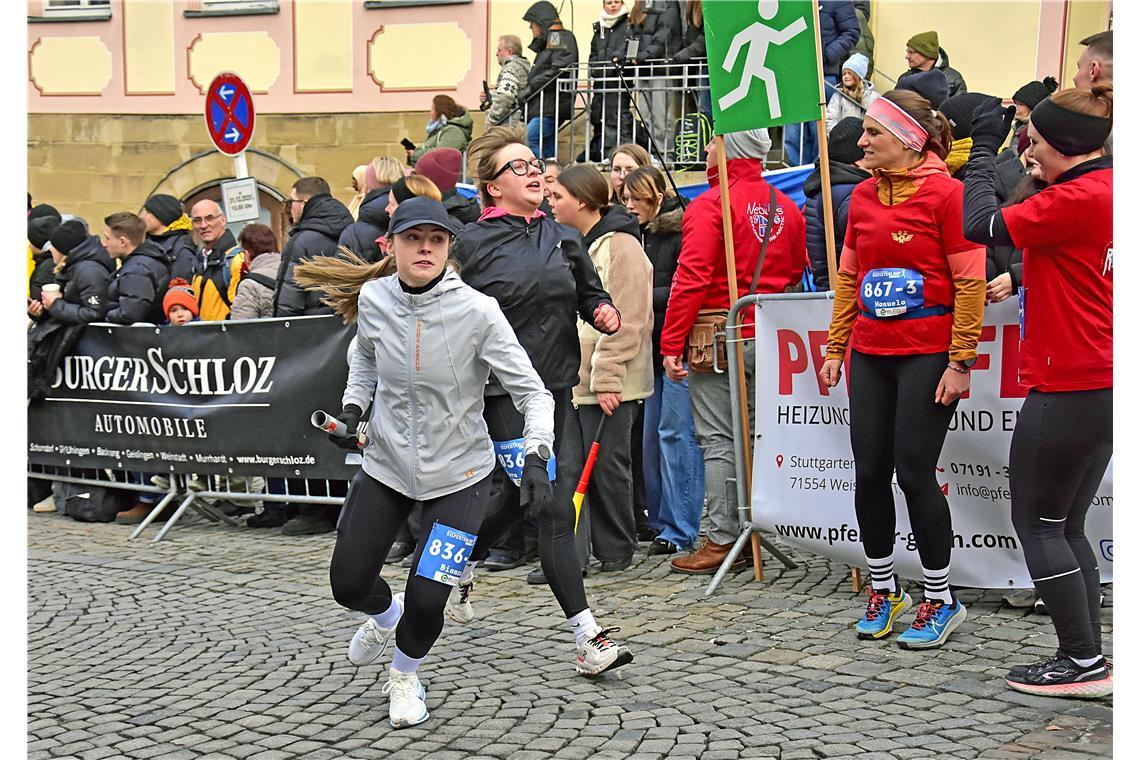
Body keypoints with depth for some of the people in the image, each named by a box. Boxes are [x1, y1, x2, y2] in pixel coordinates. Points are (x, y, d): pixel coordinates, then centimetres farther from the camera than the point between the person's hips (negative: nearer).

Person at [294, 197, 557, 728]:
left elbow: (531, 391, -17)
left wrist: (536, 456, -32)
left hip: (459, 475, -3)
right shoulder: (373, 299, -9)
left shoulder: (476, 311, -21)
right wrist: (353, 408, 0)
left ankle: (404, 674, 28)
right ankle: (385, 614, 47)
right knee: (347, 585, 7)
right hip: (385, 465, 3)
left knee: (426, 601, -8)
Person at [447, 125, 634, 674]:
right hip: (501, 388, -6)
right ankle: (588, 637, -11)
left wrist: (604, 312, 0)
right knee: (553, 501, -12)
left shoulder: (563, 239, 11)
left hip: (553, 383, 6)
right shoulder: (472, 244, -3)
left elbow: (590, 294, 20)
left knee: (517, 495, 17)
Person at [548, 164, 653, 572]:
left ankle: (616, 550, 12)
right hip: (570, 378, 8)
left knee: (607, 466, -1)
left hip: (608, 384, -8)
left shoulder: (619, 246, -11)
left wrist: (607, 378, -19)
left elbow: (624, 321, -16)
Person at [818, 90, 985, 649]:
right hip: (870, 355, 6)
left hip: (927, 355, -6)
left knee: (914, 473, -4)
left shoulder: (945, 193, -9)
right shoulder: (863, 196, 10)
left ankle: (941, 601, 12)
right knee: (870, 472, 6)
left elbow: (970, 282, -11)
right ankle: (883, 589, 23)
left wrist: (961, 361, -13)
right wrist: (835, 348, 12)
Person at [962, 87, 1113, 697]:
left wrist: (984, 147, -8)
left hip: (1067, 390, -10)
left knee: (1036, 522, 1)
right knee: (1064, 526, 15)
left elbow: (982, 226, -19)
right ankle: (1088, 659, 17)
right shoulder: (1107, 190, 13)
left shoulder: (1077, 198, -17)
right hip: (1105, 388, 10)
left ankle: (1084, 663, 4)